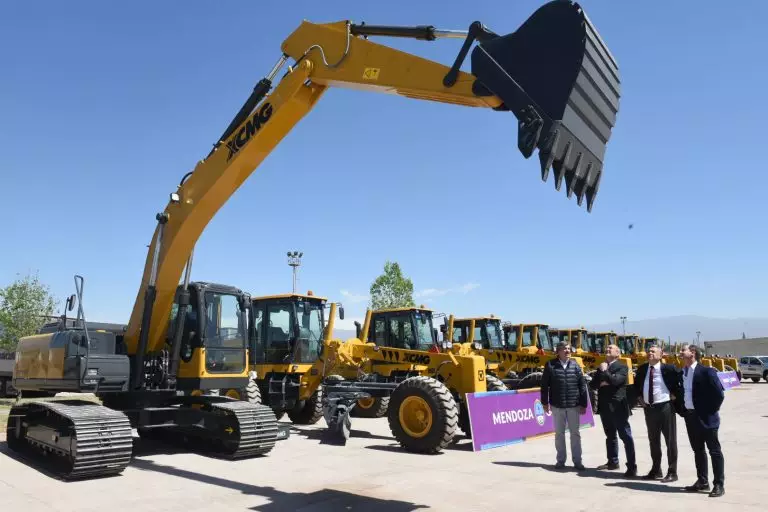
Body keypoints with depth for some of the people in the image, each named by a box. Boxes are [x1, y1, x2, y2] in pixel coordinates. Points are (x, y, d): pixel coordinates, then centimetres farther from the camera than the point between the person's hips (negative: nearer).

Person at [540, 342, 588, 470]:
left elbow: (582, 385, 3)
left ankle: (577, 461, 17)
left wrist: (583, 404, 0)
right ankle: (560, 460, 20)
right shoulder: (551, 365, -3)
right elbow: (544, 384, 1)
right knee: (559, 433, 9)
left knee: (575, 433, 8)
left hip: (573, 406, 1)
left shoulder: (575, 365, 2)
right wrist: (545, 402, 0)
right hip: (557, 406, -1)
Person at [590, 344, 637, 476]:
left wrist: (604, 371, -13)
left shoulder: (622, 367, -4)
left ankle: (632, 466, -4)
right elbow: (592, 384, 12)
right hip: (605, 407, 7)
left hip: (618, 407, -7)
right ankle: (613, 462, 27)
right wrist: (600, 383, -7)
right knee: (610, 436, 16)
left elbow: (615, 381, -21)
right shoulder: (601, 368, 15)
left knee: (626, 436, -5)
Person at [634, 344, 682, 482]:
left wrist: (674, 395, -7)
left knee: (670, 440, 2)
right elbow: (637, 383, 23)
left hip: (665, 407, -6)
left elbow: (681, 381, -6)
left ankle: (672, 472, 10)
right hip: (649, 408, 6)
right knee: (653, 440, 14)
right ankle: (656, 470, 25)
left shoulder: (668, 368, -11)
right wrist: (640, 397, 11)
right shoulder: (642, 368, 6)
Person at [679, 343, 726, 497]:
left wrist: (711, 411, -9)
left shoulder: (706, 371, -13)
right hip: (690, 417, 7)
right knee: (698, 450, 15)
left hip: (706, 417, -7)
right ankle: (702, 481, 25)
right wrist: (683, 411, 11)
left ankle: (719, 484, 8)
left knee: (714, 451, 2)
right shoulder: (681, 373, 8)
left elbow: (719, 393, -14)